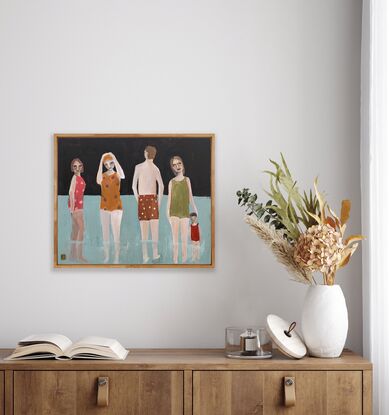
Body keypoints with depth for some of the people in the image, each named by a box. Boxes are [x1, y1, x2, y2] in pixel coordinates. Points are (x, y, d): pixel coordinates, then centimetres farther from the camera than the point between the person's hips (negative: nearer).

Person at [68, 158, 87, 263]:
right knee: (81, 228, -14)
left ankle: (73, 254, 16)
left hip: (79, 205, 9)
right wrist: (72, 207, -21)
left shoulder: (80, 178, 15)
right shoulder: (75, 177, -10)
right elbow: (71, 192, -16)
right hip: (74, 204, -9)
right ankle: (79, 255, -17)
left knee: (75, 229, 11)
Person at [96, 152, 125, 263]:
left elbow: (122, 175, -25)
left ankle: (116, 258, -1)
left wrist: (114, 158, -20)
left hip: (116, 206, -3)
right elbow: (98, 181, -20)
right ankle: (106, 256, 18)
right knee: (105, 233, 8)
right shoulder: (102, 176, 3)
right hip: (104, 207, 3)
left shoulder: (118, 175, -1)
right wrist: (101, 162, -18)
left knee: (116, 233, -6)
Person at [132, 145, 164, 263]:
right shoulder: (156, 169, -2)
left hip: (142, 199, 1)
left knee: (143, 229, 3)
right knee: (154, 228, 5)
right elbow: (161, 186, -13)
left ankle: (145, 255, 2)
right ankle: (155, 254, 6)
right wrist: (159, 201, -2)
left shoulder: (138, 167, 2)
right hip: (152, 198, -1)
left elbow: (134, 186, 2)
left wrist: (137, 199, 12)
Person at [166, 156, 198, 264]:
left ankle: (184, 262, 6)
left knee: (184, 239, 1)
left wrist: (194, 208, -3)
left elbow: (190, 197, 8)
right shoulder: (171, 182, 6)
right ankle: (175, 262, 0)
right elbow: (169, 199, 6)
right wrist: (167, 213, -1)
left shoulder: (187, 180, 8)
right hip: (174, 213, 0)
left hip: (185, 213, 1)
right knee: (175, 240, -2)